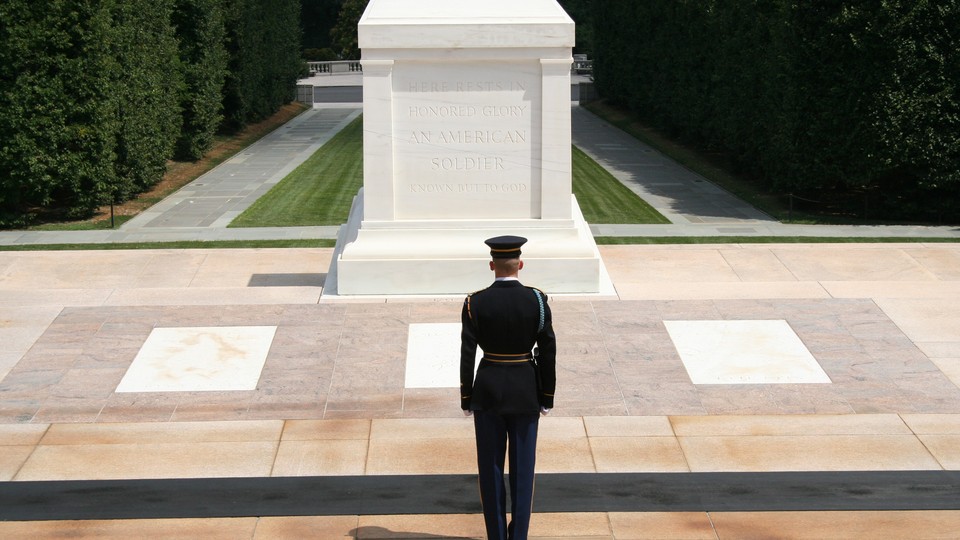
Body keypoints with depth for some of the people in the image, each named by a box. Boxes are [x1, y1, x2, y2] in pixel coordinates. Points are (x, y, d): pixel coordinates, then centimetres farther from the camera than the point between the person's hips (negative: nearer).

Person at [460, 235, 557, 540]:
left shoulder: (475, 303, -9)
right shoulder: (537, 301, -9)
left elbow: (467, 355, -7)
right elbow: (548, 354, -6)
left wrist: (466, 399, 3)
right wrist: (547, 398, 5)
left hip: (488, 391, 0)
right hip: (526, 393, 0)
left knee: (491, 468, 9)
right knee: (523, 468, 9)